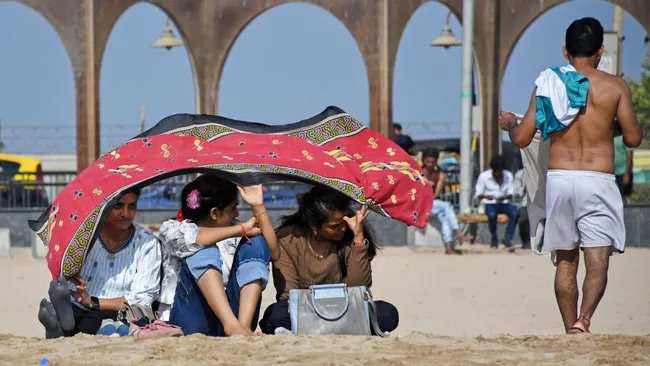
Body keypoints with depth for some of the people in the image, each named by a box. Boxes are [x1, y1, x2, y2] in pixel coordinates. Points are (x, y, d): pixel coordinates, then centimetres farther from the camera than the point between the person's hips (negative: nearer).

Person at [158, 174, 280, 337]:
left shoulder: (232, 235, 19)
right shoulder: (171, 229, 7)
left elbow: (273, 254, 6)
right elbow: (190, 239, -18)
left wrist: (258, 207, 1)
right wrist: (243, 229, -14)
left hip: (230, 312, 4)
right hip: (191, 321, -4)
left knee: (255, 244, -10)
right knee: (203, 249, -23)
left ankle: (243, 324, -30)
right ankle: (232, 325, -41)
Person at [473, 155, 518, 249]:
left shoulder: (508, 176, 3)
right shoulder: (483, 176, -3)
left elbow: (511, 194, 2)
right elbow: (478, 195, -2)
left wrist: (505, 197, -22)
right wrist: (485, 196, -26)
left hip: (504, 203, 2)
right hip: (490, 204, -2)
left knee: (515, 212, -31)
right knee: (492, 214, -37)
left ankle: (507, 238, -23)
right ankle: (494, 239, -13)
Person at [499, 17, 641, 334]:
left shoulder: (547, 85, 3)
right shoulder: (614, 86, -1)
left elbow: (522, 139, 4)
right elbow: (633, 138, 0)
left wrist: (509, 123, 27)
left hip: (558, 178, 2)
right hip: (598, 181, -2)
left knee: (565, 261, 14)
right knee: (597, 262, -5)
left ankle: (570, 330, 16)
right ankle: (583, 320, -28)